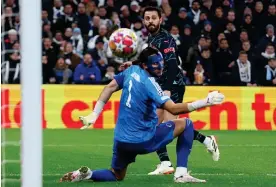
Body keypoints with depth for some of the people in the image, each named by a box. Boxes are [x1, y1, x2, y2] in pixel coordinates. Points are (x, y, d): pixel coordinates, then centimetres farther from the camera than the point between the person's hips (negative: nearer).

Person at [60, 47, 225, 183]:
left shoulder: (132, 70, 2)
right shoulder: (149, 83, -19)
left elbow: (110, 87, 11)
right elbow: (174, 109, -27)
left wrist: (94, 114, 17)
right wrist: (206, 102, -27)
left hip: (121, 140, 7)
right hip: (143, 141, -7)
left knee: (116, 176, 28)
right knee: (186, 124, 6)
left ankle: (86, 174, -2)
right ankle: (181, 174, -1)